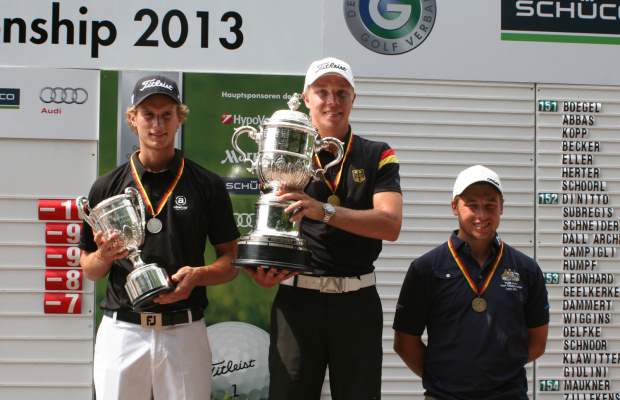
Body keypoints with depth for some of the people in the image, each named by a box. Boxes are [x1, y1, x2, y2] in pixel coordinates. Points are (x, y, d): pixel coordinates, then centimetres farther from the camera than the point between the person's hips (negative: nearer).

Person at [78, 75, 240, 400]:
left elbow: (231, 261, 5)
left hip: (184, 332, 0)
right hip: (121, 332, 1)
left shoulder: (207, 184, 3)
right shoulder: (107, 187, 5)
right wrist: (105, 255, -11)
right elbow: (90, 270, 11)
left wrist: (197, 275, -14)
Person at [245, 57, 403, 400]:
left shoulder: (377, 156, 4)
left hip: (357, 299, 0)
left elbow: (390, 224, -10)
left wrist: (324, 211, -24)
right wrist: (262, 269, -15)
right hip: (297, 297, 0)